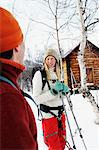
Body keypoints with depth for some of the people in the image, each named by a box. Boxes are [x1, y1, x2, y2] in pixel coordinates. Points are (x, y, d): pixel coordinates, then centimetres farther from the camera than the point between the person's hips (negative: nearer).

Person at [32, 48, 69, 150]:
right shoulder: (39, 74, -11)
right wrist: (53, 92, -25)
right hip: (48, 114, -7)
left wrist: (64, 90, -4)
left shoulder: (57, 74, 9)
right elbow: (36, 99, -16)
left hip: (60, 113, 7)